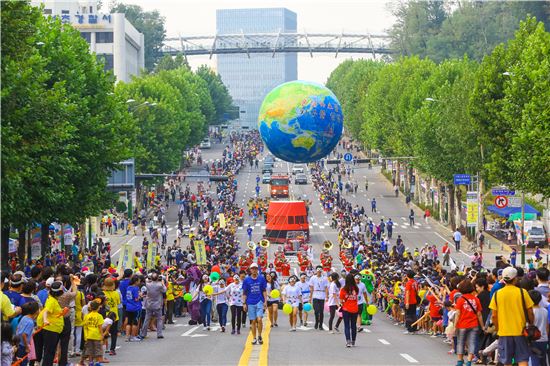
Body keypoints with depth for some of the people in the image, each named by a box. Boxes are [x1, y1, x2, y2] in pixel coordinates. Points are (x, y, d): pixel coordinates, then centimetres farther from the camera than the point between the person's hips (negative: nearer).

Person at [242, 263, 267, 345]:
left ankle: (259, 336, 3)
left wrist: (265, 301, 0)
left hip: (259, 302, -1)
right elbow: (244, 293, 7)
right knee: (253, 321, 3)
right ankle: (254, 338, 11)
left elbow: (264, 291, 8)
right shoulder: (246, 280, 4)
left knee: (259, 319, -14)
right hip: (250, 303, 1)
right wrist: (244, 303, 1)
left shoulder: (261, 279, 4)